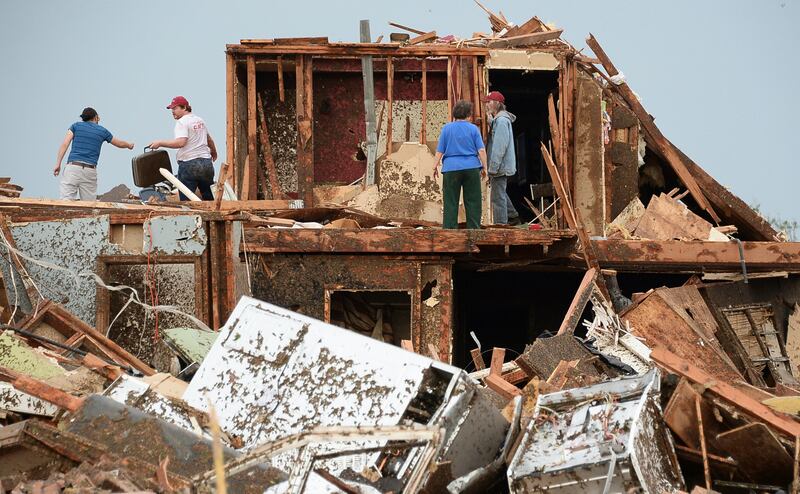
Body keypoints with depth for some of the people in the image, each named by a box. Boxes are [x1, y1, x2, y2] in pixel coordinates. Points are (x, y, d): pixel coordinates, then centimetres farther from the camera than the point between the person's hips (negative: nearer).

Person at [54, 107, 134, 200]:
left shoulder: (76, 126, 14)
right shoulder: (102, 131, 18)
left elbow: (64, 144, 0)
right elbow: (119, 143, 34)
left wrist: (58, 164, -2)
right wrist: (129, 145, 55)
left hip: (73, 168, -1)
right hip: (90, 171, 1)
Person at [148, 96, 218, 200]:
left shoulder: (182, 122, -9)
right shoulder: (200, 120, 16)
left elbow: (181, 142, -24)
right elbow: (209, 140, 30)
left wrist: (160, 143, -19)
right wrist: (214, 153, 48)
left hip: (189, 165, -8)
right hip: (206, 163, 8)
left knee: (186, 200, -5)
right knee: (209, 198, 15)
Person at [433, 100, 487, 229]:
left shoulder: (447, 128, 4)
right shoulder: (473, 129, 2)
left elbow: (440, 151, 3)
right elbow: (481, 150, -3)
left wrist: (435, 166, 12)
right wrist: (484, 167, 4)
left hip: (451, 168, 0)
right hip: (471, 168, 0)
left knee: (450, 203, 3)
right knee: (472, 202, 5)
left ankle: (449, 229, 0)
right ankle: (474, 229, 4)